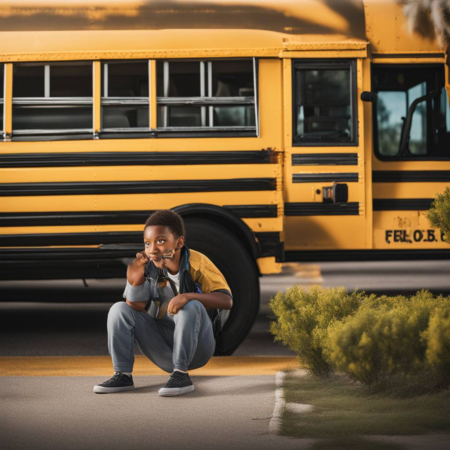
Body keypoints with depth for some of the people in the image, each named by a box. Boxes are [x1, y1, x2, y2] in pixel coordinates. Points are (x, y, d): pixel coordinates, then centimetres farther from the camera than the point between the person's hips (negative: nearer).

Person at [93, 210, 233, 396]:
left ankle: (181, 374, -26)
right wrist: (134, 279, -32)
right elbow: (136, 308, -14)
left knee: (191, 307, -32)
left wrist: (188, 296, -37)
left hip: (196, 348, -4)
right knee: (119, 309, -11)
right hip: (164, 351, 4)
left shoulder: (196, 262, -14)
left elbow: (226, 300, -22)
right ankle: (122, 374, -12)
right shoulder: (147, 267, -4)